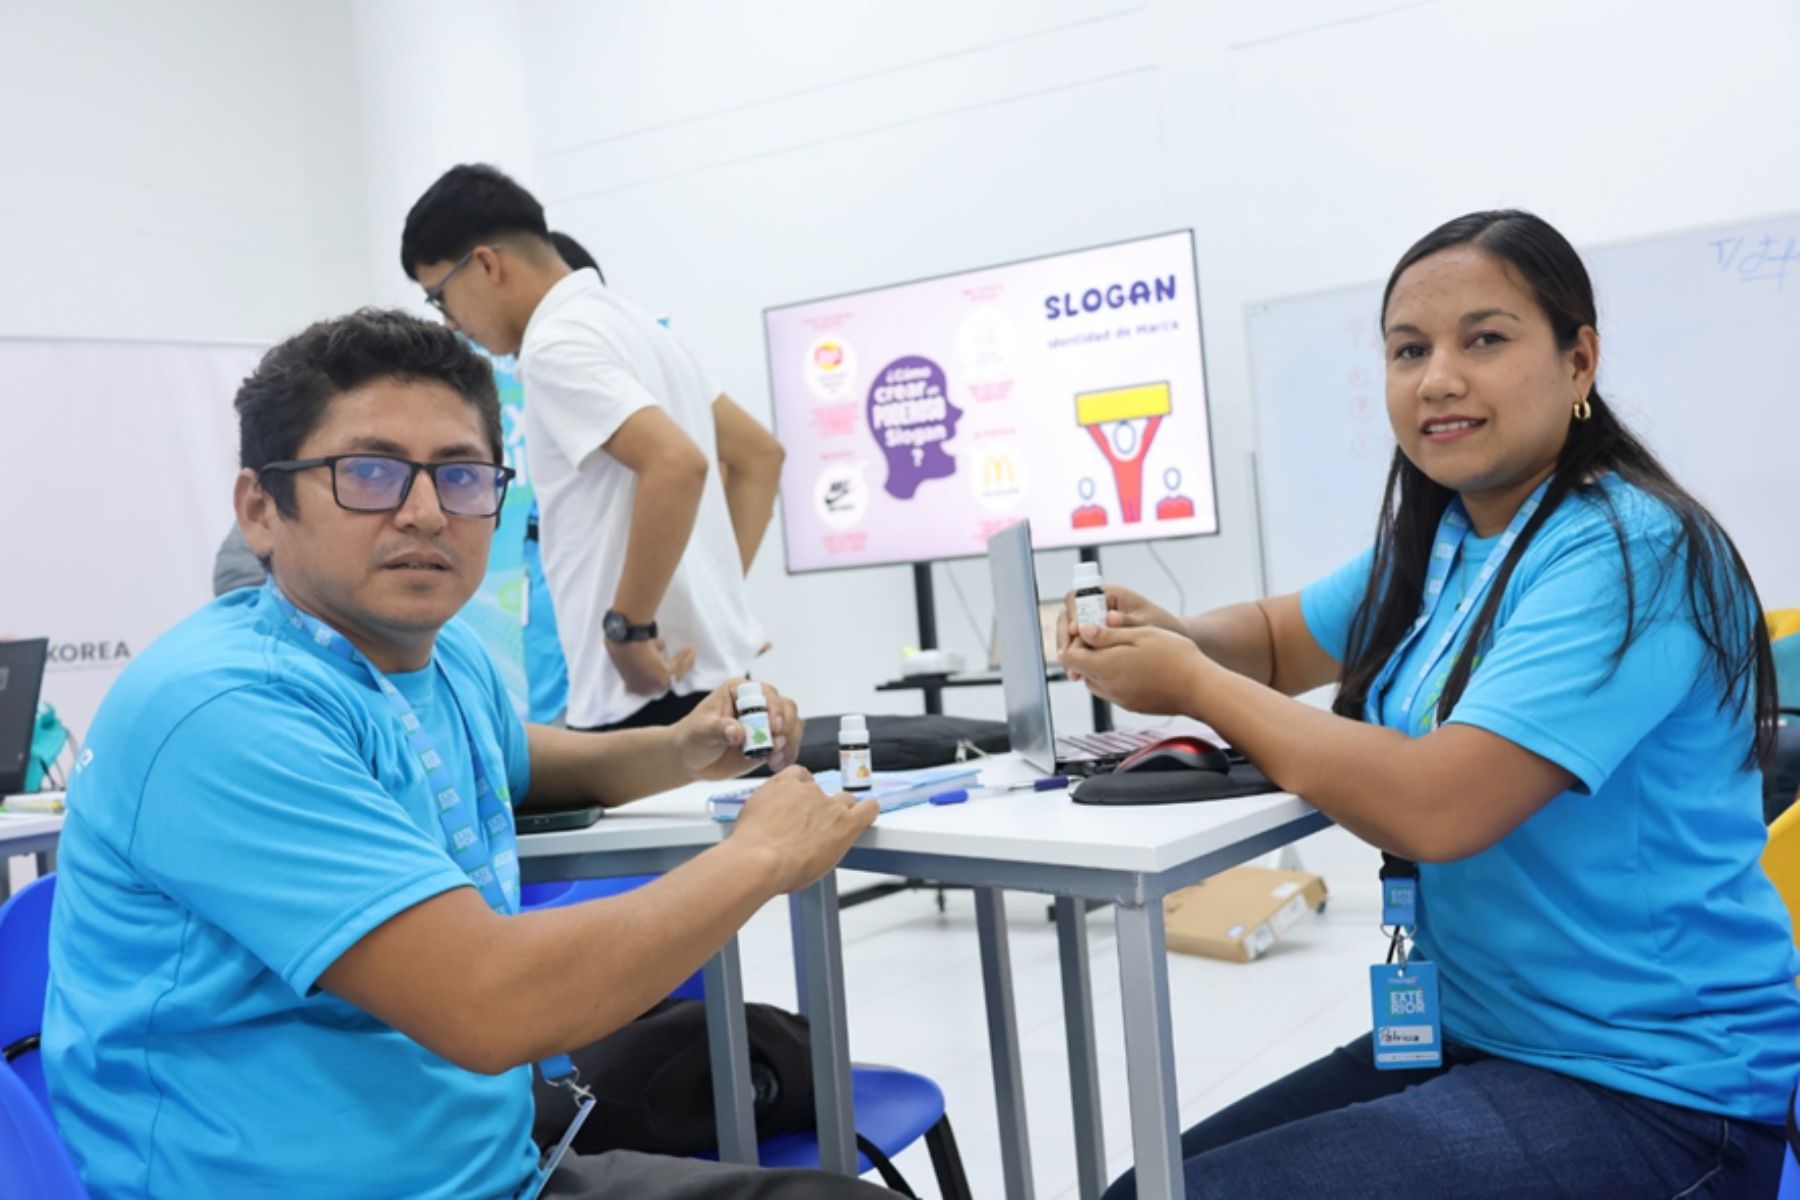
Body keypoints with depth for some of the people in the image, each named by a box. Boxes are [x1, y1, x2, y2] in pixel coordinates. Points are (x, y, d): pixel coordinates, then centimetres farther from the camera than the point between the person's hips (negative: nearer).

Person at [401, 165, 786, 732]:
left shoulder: (555, 344, -12)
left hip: (650, 692, -9)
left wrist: (628, 629, -20)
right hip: (711, 673, 9)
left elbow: (677, 463, -27)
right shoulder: (627, 322, 16)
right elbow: (759, 454, 22)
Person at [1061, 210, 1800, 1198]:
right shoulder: (1437, 541, 5)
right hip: (1473, 1036, 8)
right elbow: (1279, 639, 20)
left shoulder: (1628, 553, -20)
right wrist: (1167, 635, -4)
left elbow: (1436, 807, -29)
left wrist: (1197, 687, -17)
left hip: (1650, 1083, -8)